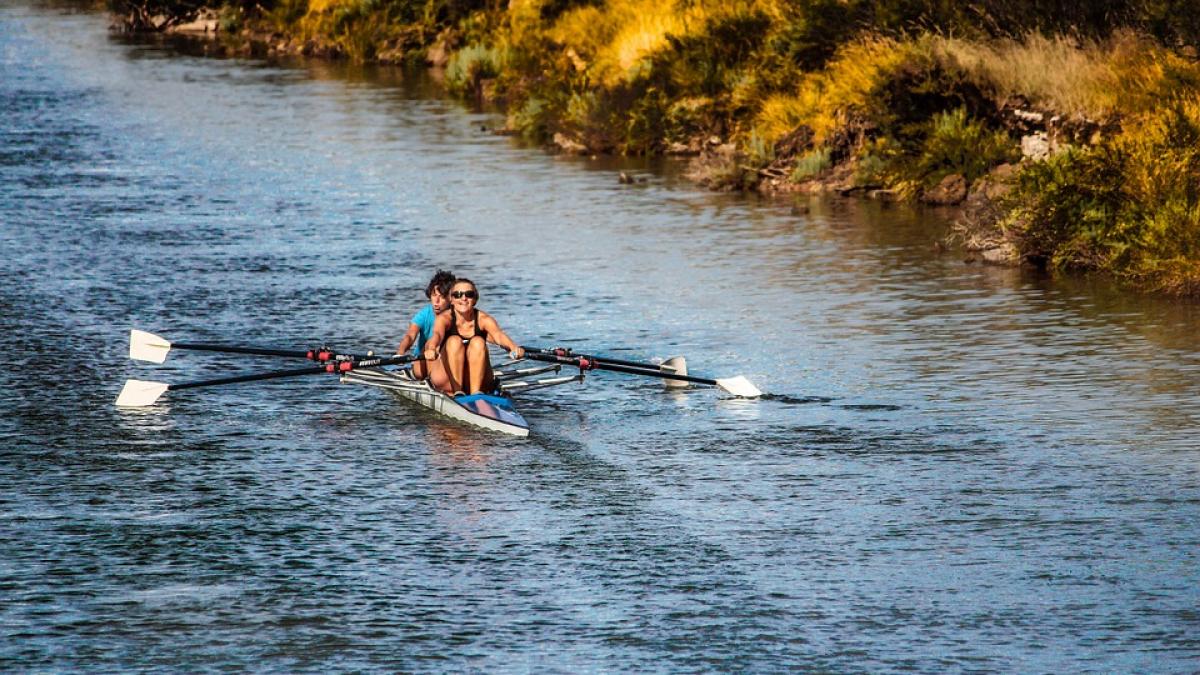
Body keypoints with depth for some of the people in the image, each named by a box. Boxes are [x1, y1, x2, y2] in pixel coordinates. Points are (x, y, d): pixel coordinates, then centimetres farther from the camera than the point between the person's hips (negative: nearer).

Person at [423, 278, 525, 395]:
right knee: (454, 341, -25)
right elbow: (437, 334, -30)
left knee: (478, 342, -24)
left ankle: (476, 393, -35)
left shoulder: (484, 319, -4)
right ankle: (457, 391, -36)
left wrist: (514, 348, -47)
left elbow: (498, 335, -24)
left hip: (477, 380, 1)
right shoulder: (445, 318, -7)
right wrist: (431, 349, -54)